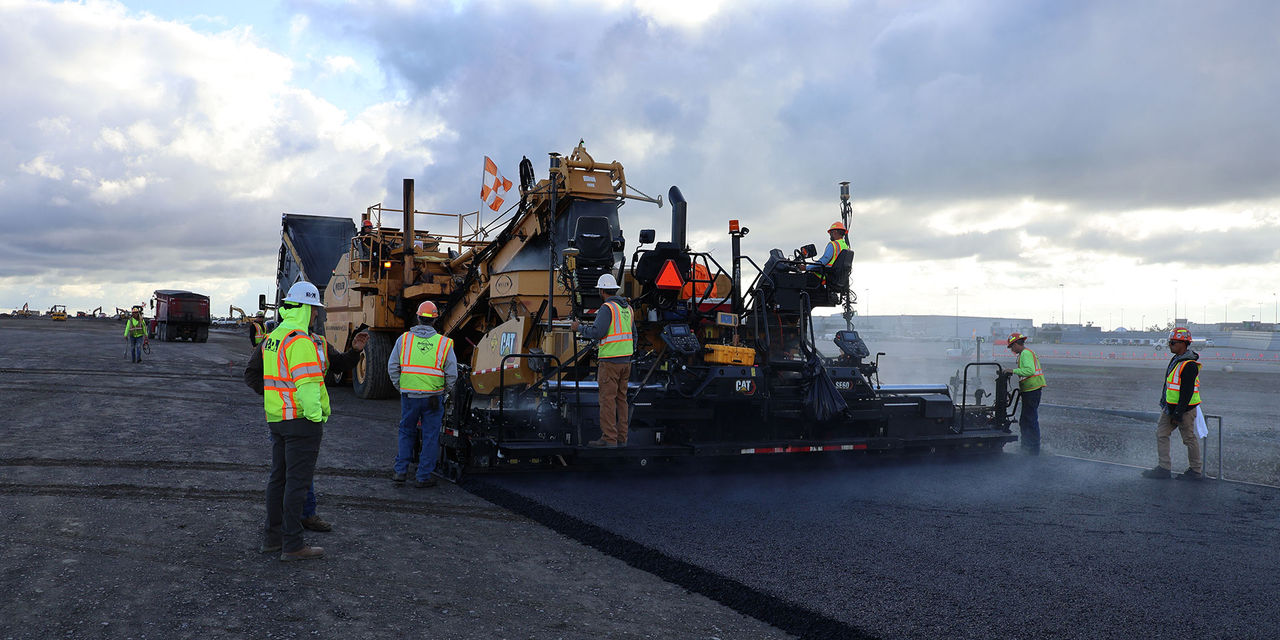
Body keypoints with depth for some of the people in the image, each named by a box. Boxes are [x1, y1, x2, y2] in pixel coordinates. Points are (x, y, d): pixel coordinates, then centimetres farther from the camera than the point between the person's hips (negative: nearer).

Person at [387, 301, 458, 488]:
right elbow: (452, 374, -2)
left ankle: (400, 470, 22)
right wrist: (445, 393, 13)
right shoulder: (444, 343, -1)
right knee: (430, 436, 7)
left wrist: (400, 388, 16)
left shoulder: (404, 339, 2)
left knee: (406, 432, 19)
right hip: (433, 396, -2)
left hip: (409, 395, 2)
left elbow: (392, 367, 4)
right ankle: (423, 477, 11)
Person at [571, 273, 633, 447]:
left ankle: (609, 439, -5)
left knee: (607, 399, -5)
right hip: (626, 360, 8)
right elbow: (632, 333, 18)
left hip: (610, 360, -8)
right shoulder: (627, 307, 14)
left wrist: (579, 328, -5)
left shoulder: (607, 308, -12)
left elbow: (598, 332, -20)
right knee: (621, 398, 11)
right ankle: (621, 438, 13)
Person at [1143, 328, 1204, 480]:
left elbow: (1187, 392, -22)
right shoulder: (1176, 360, 12)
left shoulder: (1189, 365, -20)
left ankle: (1196, 471, 14)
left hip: (1184, 409, -10)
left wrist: (1178, 413, -22)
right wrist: (1165, 402, 22)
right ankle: (1164, 468, 11)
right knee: (1161, 433, 7)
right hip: (1171, 407, 10)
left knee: (1190, 439, 2)